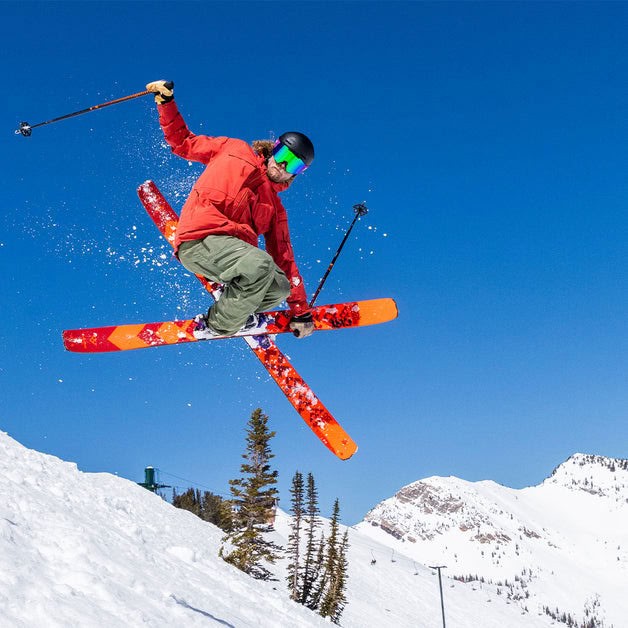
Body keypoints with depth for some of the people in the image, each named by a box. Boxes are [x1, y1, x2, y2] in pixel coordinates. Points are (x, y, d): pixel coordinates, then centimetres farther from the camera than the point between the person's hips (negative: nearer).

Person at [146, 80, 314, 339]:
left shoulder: (275, 208, 24)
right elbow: (182, 142, 22)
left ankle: (232, 307, 15)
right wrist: (166, 101, 9)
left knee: (280, 288, -12)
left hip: (236, 248, 6)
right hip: (200, 238, -6)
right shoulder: (234, 150, 17)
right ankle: (217, 325, -10)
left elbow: (285, 259, 21)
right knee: (260, 264, -30)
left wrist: (300, 311, 17)